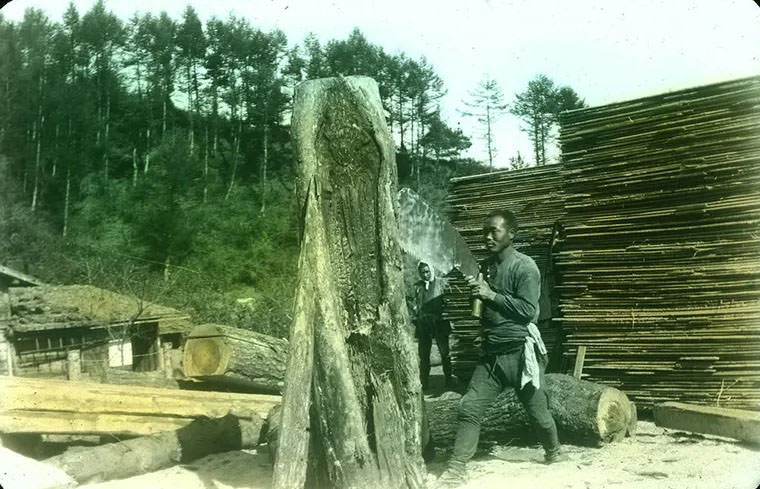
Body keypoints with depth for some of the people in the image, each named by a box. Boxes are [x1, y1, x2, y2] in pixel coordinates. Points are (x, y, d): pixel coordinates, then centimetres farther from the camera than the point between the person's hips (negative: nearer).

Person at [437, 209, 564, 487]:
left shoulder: (525, 267, -10)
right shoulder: (486, 266, 11)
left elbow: (528, 311, -17)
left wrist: (492, 295, -19)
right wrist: (475, 292, 2)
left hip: (519, 352, -5)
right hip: (490, 354, 6)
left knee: (537, 411, 11)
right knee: (469, 408, -6)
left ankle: (554, 454, 37)